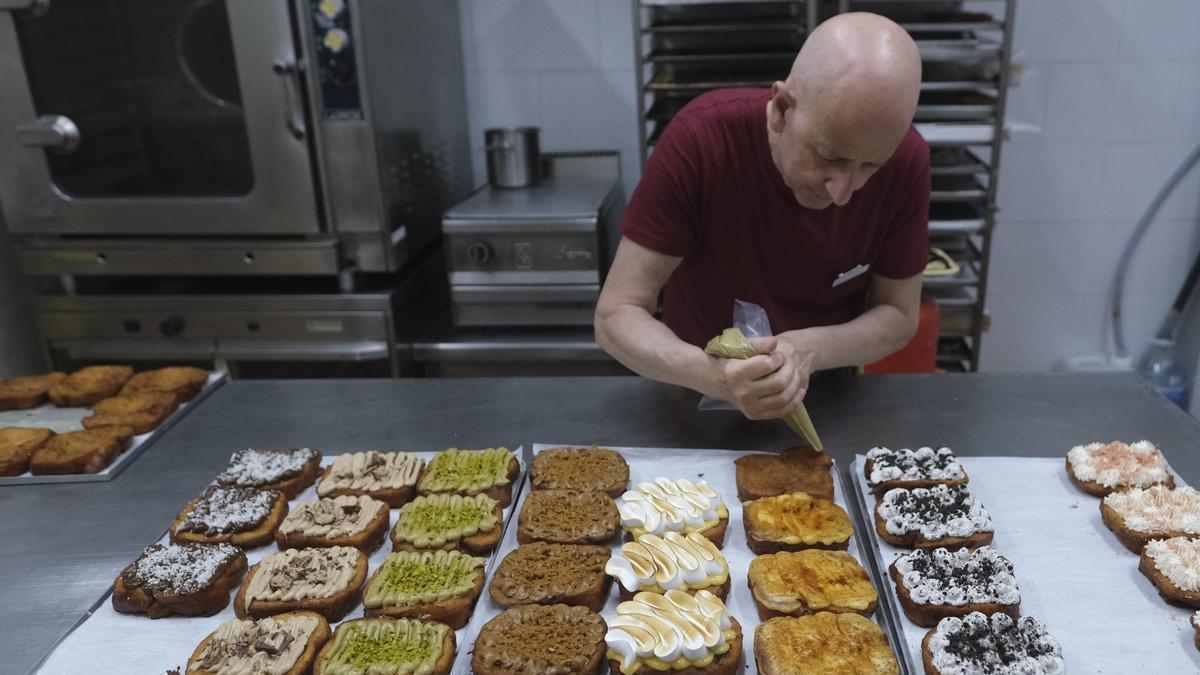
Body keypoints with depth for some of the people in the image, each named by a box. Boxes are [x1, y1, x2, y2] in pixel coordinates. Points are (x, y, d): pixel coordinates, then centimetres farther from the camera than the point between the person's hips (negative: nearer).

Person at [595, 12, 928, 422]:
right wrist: (713, 375, -41)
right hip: (702, 399, -1)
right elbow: (615, 315, -23)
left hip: (827, 399, 1)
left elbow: (899, 315, -7)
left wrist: (811, 351, -27)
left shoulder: (907, 161, -18)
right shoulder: (700, 138, -25)